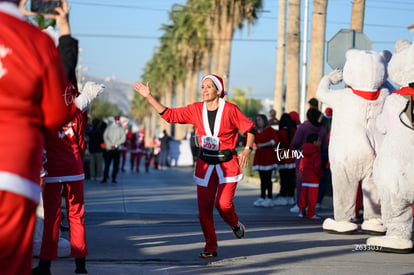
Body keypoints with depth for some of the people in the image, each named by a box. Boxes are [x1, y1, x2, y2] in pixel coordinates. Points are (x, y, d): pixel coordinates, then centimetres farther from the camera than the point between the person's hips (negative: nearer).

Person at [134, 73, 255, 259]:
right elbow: (169, 114, 4)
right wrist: (149, 97, -1)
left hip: (227, 164, -4)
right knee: (204, 207, 0)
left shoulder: (230, 110, -9)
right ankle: (210, 248, 15)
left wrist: (247, 149, -20)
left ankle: (235, 225, 19)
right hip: (205, 164, 4)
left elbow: (249, 129, -3)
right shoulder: (196, 110, 1)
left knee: (223, 204, -16)